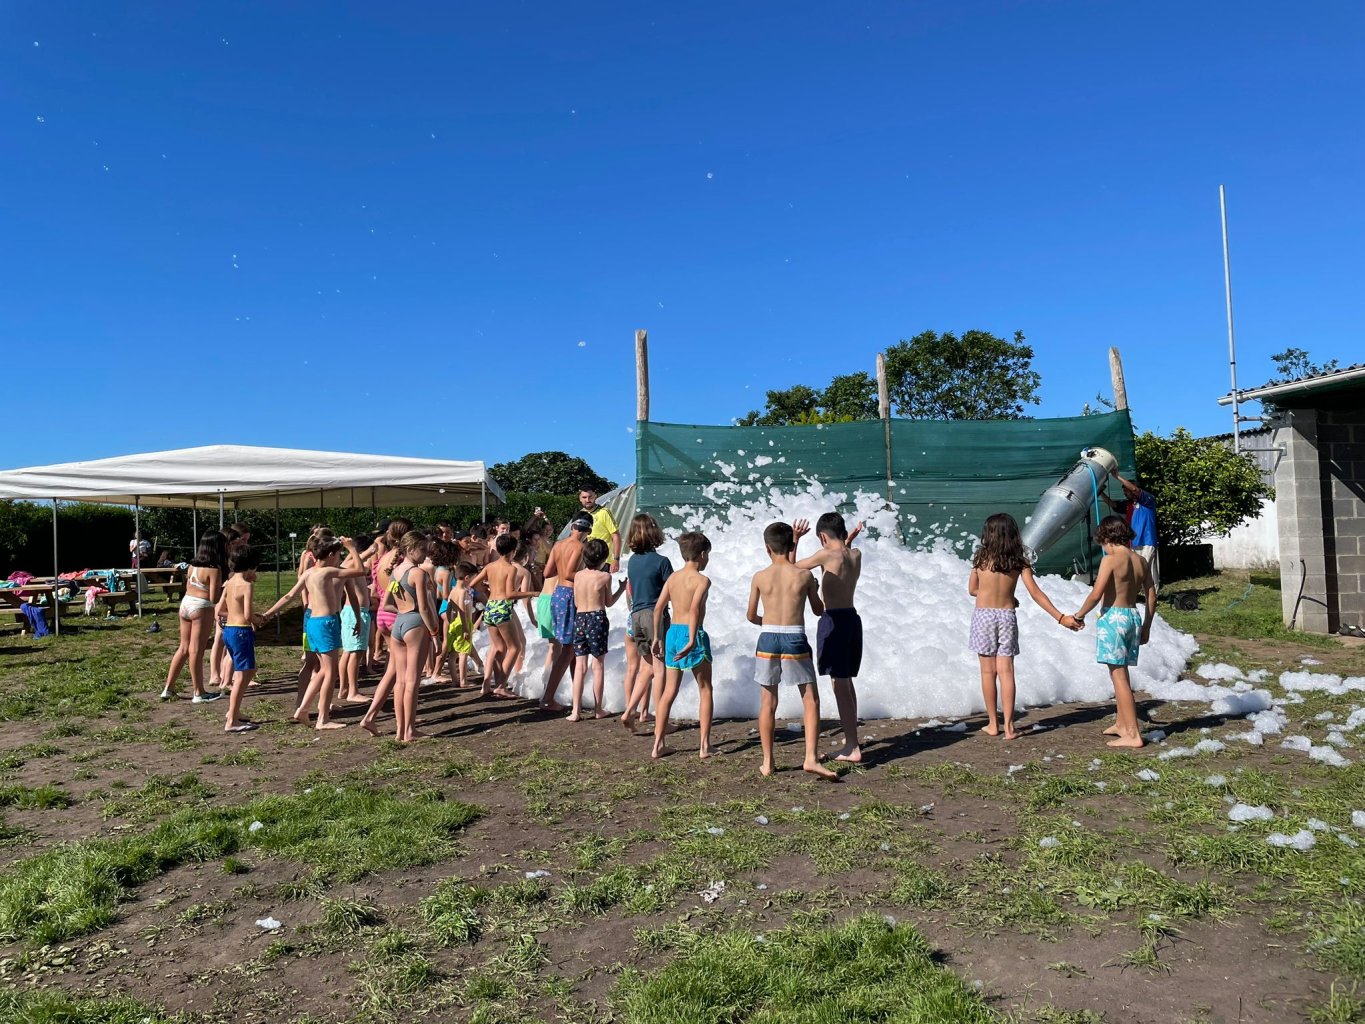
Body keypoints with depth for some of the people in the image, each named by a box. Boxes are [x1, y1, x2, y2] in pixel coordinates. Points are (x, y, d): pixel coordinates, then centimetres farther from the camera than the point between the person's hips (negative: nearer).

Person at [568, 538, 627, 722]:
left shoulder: (578, 575, 4)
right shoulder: (605, 576, -7)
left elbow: (576, 602, 13)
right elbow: (609, 602, 4)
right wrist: (622, 588, 18)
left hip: (579, 618, 3)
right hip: (597, 617, -3)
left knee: (580, 665, 5)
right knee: (598, 665, 7)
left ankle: (576, 710, 1)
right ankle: (598, 709, 13)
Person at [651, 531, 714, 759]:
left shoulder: (673, 577, 10)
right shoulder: (702, 580, -8)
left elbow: (658, 607, 8)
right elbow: (695, 608, -23)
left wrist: (657, 638, 13)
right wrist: (692, 640, -26)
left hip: (672, 632, 6)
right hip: (692, 634, -6)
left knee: (669, 691, 11)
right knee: (705, 689, 8)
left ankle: (658, 744, 12)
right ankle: (705, 745, 8)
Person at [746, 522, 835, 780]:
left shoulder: (760, 577, -1)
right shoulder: (804, 575, -2)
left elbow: (751, 616, 8)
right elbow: (819, 610, 10)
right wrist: (814, 591, 30)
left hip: (768, 640, 2)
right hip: (795, 640, -1)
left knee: (768, 702, 11)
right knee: (810, 700, 9)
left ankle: (767, 762, 16)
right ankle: (811, 758, 0)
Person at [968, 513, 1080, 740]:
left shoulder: (981, 557, -3)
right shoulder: (1019, 561, -2)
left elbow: (972, 589, 6)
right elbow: (1035, 594, -5)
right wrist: (1061, 617, -3)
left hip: (983, 615, -1)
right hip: (1006, 616, 1)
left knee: (988, 671, 6)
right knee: (1006, 670, 2)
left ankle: (993, 724, 11)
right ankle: (1008, 726, -1)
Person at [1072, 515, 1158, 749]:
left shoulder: (1111, 559, -13)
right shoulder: (1140, 560, 9)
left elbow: (1096, 595, -18)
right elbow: (1151, 597, 13)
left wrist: (1079, 615, -3)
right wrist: (1146, 626, 22)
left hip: (1113, 617, -8)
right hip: (1134, 616, 8)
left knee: (1119, 677, -4)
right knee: (1120, 674, 20)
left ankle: (1133, 735, -3)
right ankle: (1122, 724, 32)